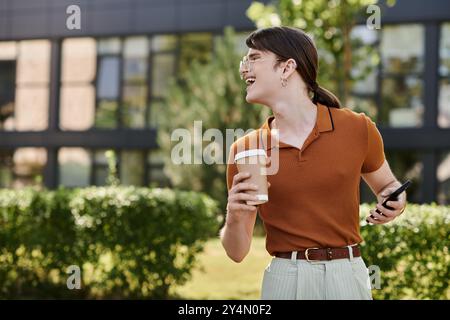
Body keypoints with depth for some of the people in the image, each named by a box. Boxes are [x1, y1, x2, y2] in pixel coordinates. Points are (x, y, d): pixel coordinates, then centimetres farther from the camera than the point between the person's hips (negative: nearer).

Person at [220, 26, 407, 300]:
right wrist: (234, 217, -18)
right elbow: (237, 252, 2)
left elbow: (387, 186, 14)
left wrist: (394, 203, -8)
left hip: (347, 277, 0)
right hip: (283, 280, 1)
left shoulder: (357, 128, -5)